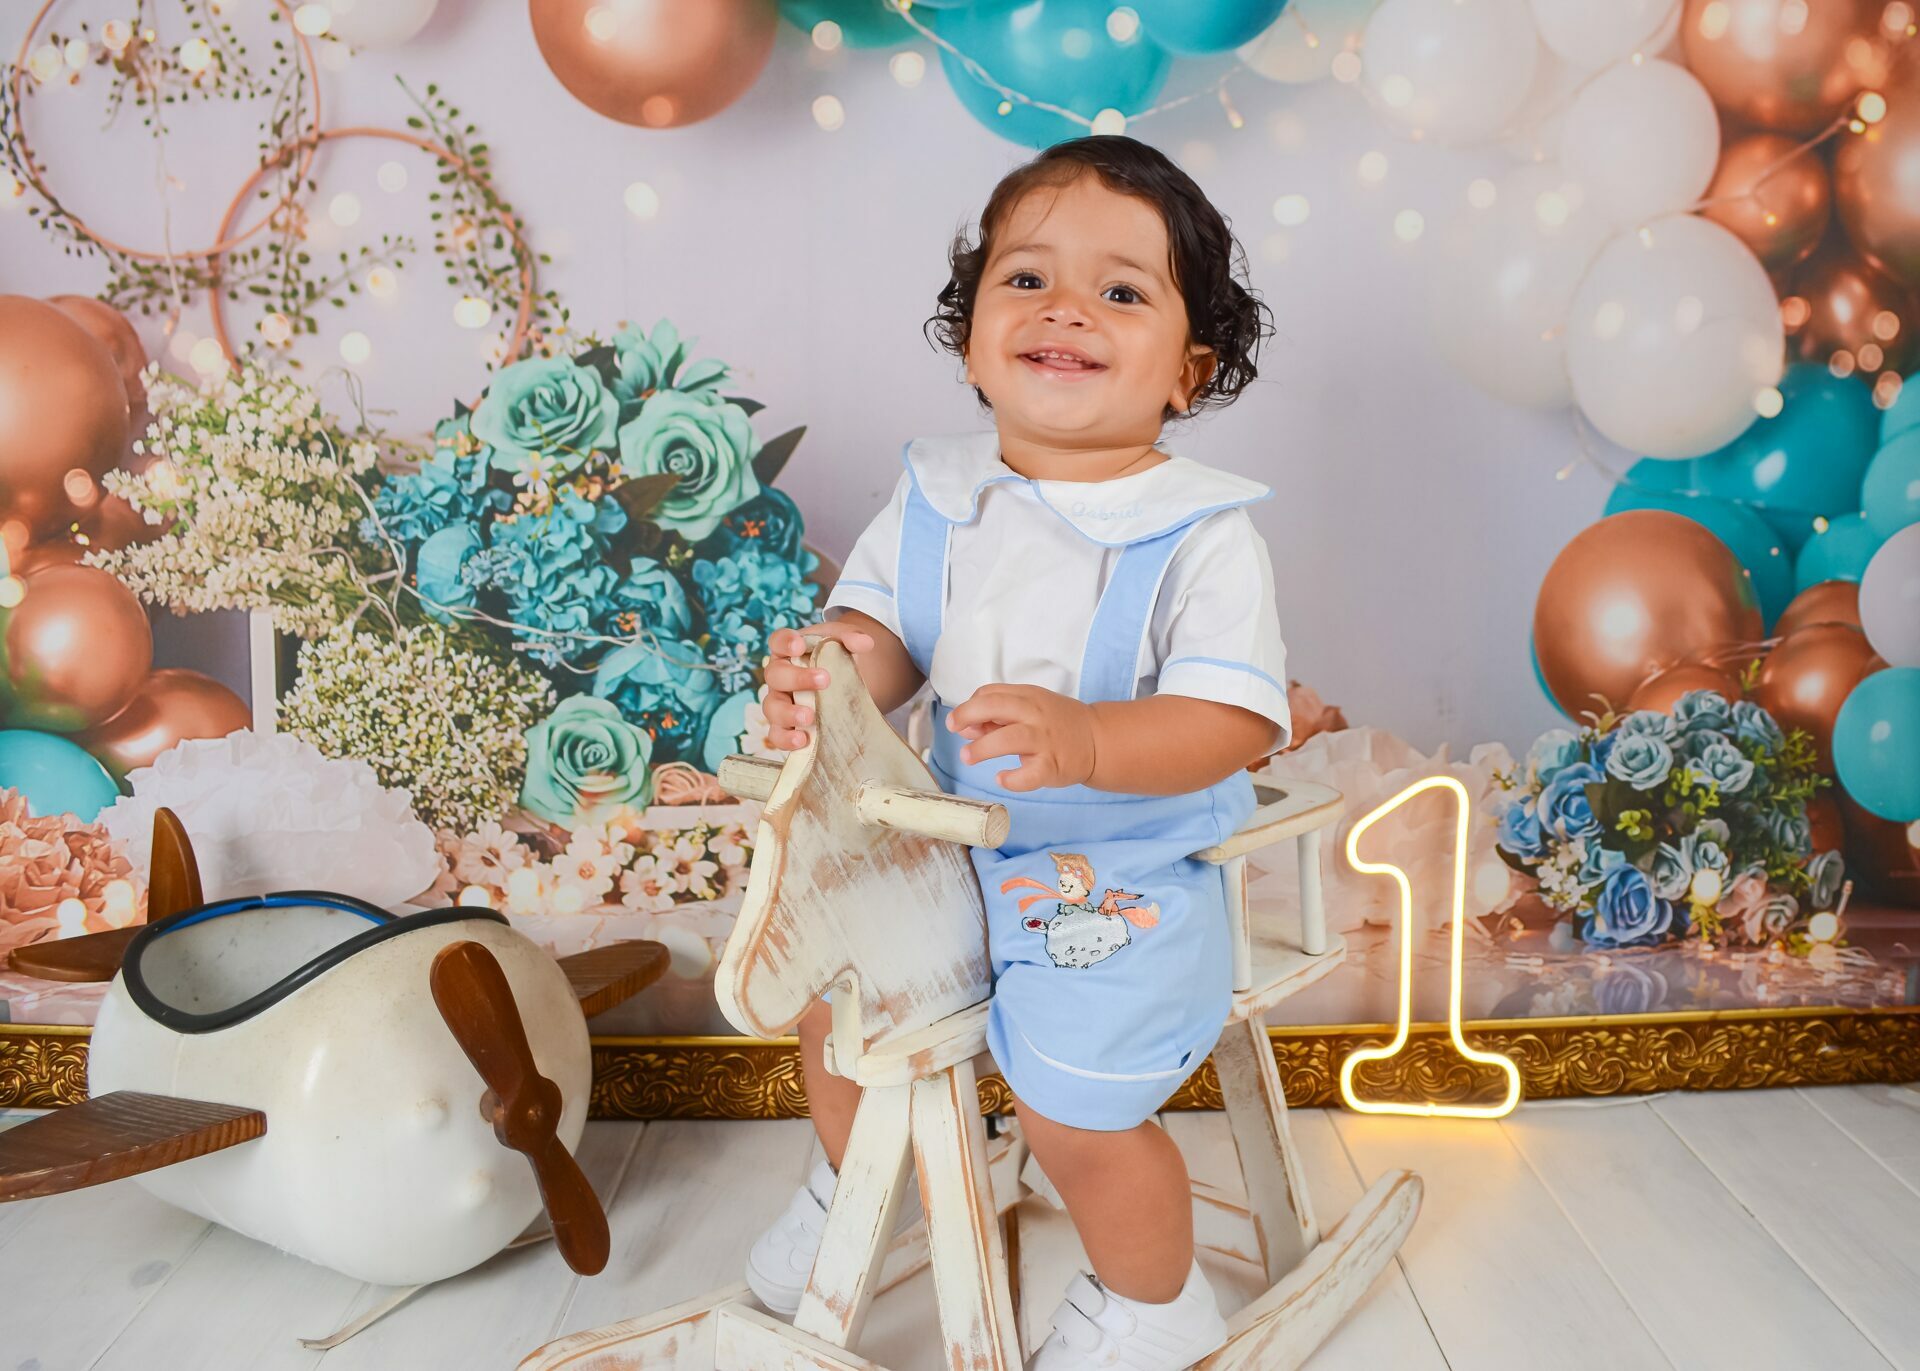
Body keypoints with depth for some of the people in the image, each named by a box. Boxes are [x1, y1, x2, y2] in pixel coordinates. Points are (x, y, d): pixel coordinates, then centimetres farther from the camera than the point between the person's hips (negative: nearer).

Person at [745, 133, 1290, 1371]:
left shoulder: (1204, 535, -19)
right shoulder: (936, 496, -3)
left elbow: (1232, 721, -26)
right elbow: (884, 622, -2)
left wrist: (1085, 738, -44)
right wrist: (833, 677, -27)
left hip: (1118, 883, -5)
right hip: (948, 836, 6)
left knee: (1075, 1119, -4)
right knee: (832, 994, 13)